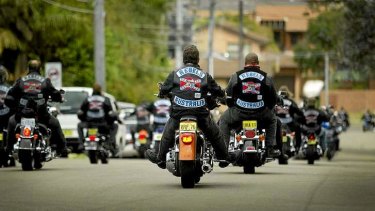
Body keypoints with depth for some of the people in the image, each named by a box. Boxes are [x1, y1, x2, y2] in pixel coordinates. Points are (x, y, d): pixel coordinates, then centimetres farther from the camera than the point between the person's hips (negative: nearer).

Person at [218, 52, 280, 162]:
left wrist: (232, 107, 23)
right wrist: (268, 108, 30)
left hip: (239, 112, -1)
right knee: (272, 119, 33)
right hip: (261, 114, 1)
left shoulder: (236, 76, 2)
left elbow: (228, 95, 5)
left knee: (224, 121, 27)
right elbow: (273, 98, 11)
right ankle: (270, 148, 22)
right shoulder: (266, 77, 5)